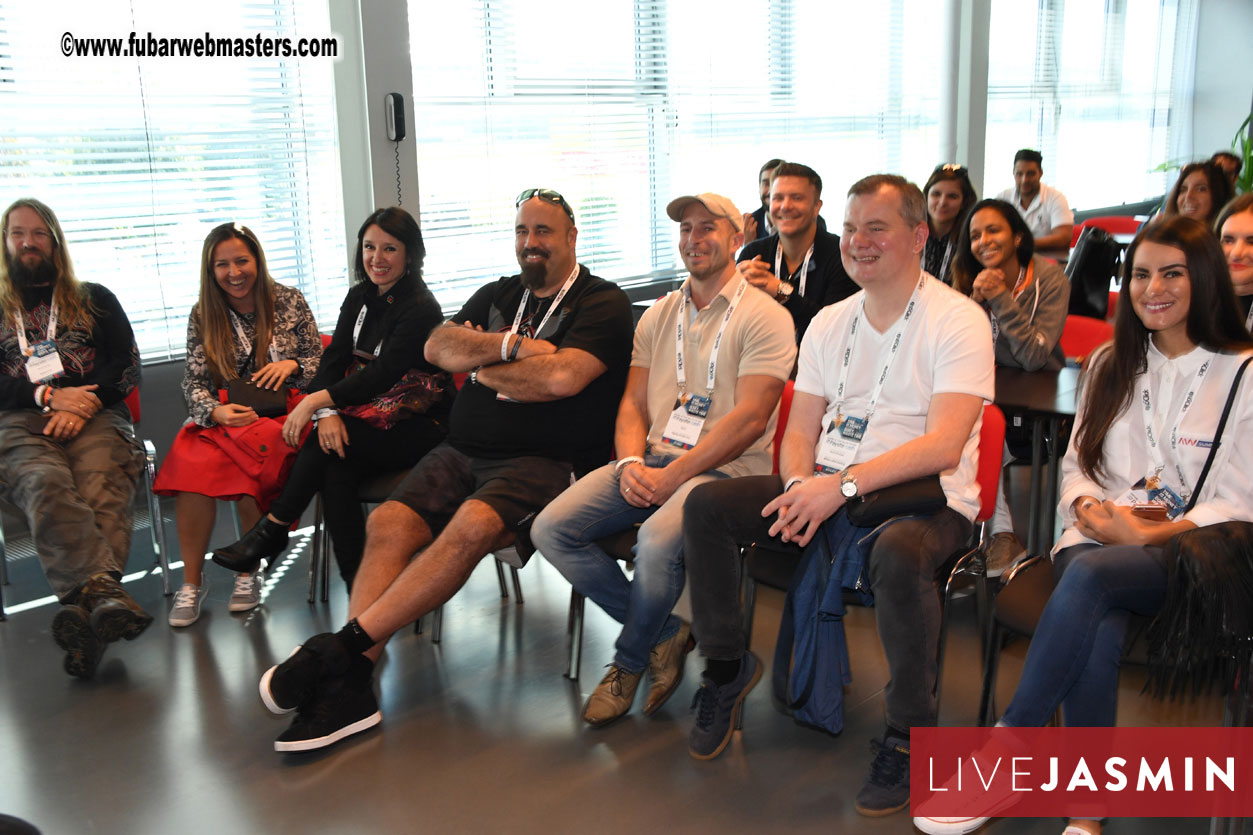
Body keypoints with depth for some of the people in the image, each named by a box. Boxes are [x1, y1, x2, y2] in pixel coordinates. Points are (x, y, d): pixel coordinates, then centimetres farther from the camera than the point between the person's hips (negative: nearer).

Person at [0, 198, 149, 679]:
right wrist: (48, 395, -8)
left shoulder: (95, 300, 25)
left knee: (101, 491, -34)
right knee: (45, 486, -37)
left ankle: (86, 608, -55)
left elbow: (128, 368, 12)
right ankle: (105, 595, -57)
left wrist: (83, 404, -6)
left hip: (95, 416, 1)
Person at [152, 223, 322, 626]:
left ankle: (248, 573, -15)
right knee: (193, 463, -31)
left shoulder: (289, 301, 6)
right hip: (221, 417, 2)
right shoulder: (203, 316, 8)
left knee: (252, 461, -35)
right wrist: (217, 412, -18)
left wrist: (292, 364, -13)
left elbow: (321, 362, 9)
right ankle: (192, 581, -16)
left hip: (279, 415, -1)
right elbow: (194, 383, 3)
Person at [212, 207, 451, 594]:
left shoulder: (421, 309, -12)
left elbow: (382, 373, -22)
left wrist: (316, 401, -27)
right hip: (362, 415, 6)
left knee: (327, 447, -29)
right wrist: (327, 412, -19)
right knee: (334, 473, -26)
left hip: (413, 427, -6)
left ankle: (271, 531, -13)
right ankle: (357, 589, -25)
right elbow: (332, 359, 1)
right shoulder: (359, 298, 11)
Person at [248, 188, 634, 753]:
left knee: (472, 525, -34)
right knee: (389, 522, -20)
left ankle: (343, 647, -30)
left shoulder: (602, 303, 2)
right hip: (464, 452, 6)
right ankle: (350, 687, -24)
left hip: (545, 461, -6)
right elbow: (438, 347, 7)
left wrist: (481, 364, -1)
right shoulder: (497, 295, 23)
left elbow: (562, 377, -16)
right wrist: (513, 345, -7)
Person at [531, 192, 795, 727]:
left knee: (657, 541, -36)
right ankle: (663, 635, 1)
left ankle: (629, 663, -4)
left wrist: (671, 477, -17)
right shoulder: (658, 316, 18)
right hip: (650, 460, 6)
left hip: (724, 468, -6)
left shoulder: (765, 317, -2)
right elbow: (632, 403, 14)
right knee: (550, 529, -13)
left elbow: (749, 419, -12)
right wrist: (631, 463, -7)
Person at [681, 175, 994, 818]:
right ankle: (727, 667, 8)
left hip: (924, 499, -6)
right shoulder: (829, 323, 13)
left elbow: (944, 445, -19)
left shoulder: (958, 320, -7)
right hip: (828, 489, 6)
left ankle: (908, 733, -15)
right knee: (705, 506, -11)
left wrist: (844, 485, -26)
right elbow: (800, 430, 11)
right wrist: (799, 487, -11)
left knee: (898, 555, -40)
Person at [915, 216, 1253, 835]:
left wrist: (1148, 534, -14)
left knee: (1088, 573, -37)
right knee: (1099, 628, -33)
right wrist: (1088, 507, -3)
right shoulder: (1110, 365, 19)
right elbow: (1076, 465, 20)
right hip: (1099, 540, 3)